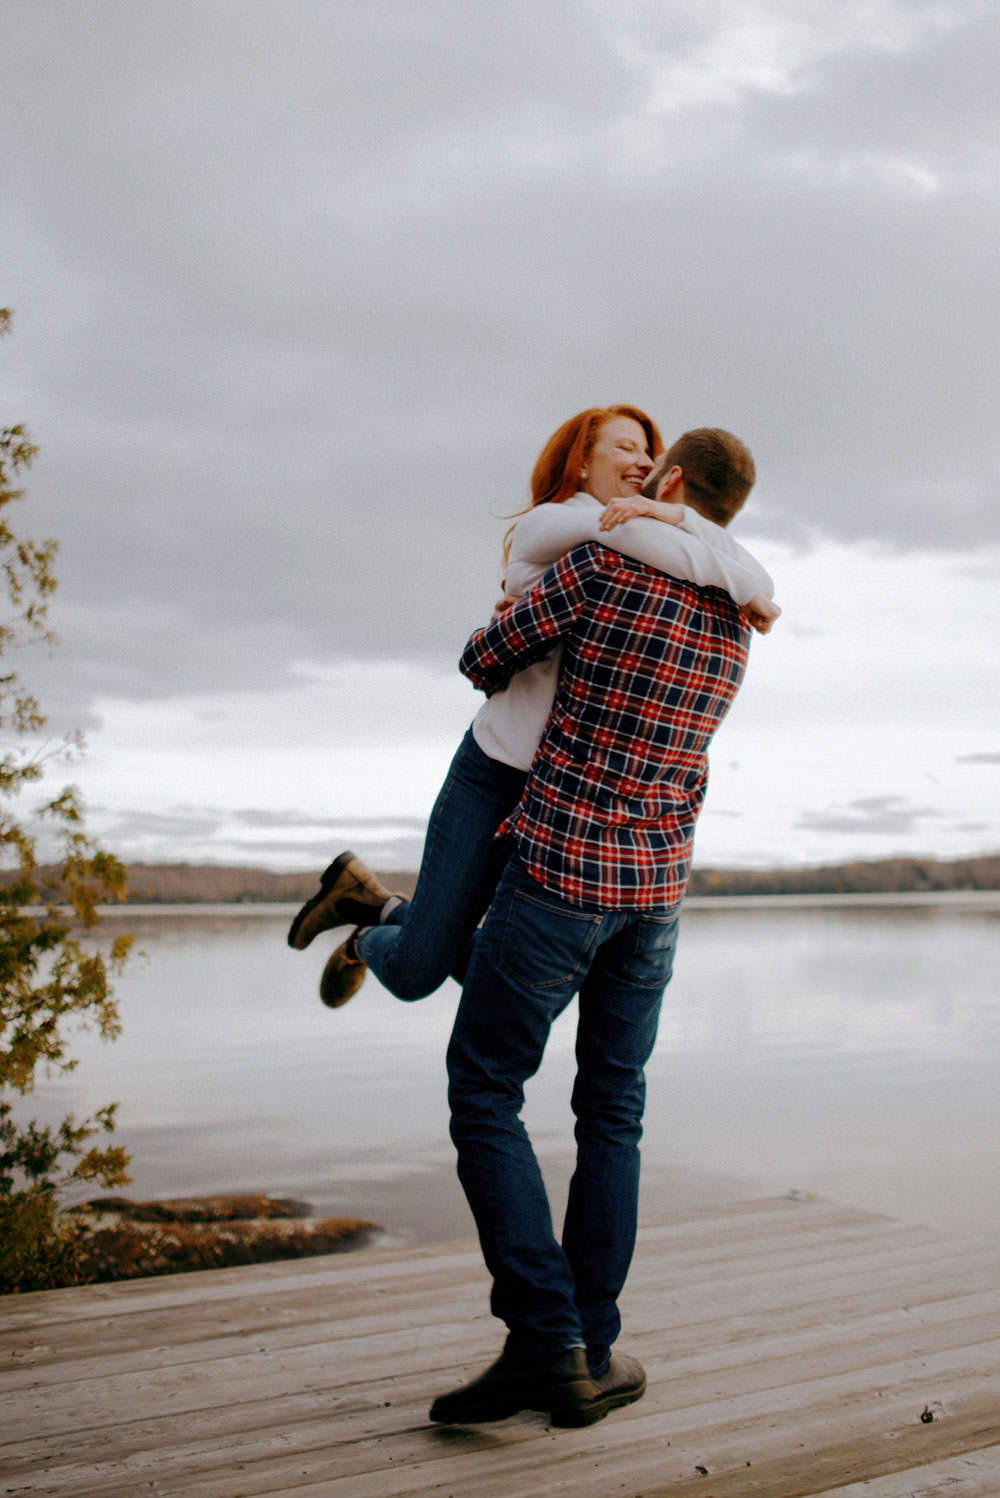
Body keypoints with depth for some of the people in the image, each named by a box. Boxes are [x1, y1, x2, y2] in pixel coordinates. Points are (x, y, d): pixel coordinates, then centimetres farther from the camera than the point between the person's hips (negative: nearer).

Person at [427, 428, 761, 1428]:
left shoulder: (601, 564, -10)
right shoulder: (736, 621, 11)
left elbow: (486, 659, -1)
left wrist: (500, 665, 22)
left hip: (560, 872, -6)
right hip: (657, 884, 6)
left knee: (484, 1093, 2)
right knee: (612, 1111, 12)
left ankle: (546, 1342, -3)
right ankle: (588, 1356, 14)